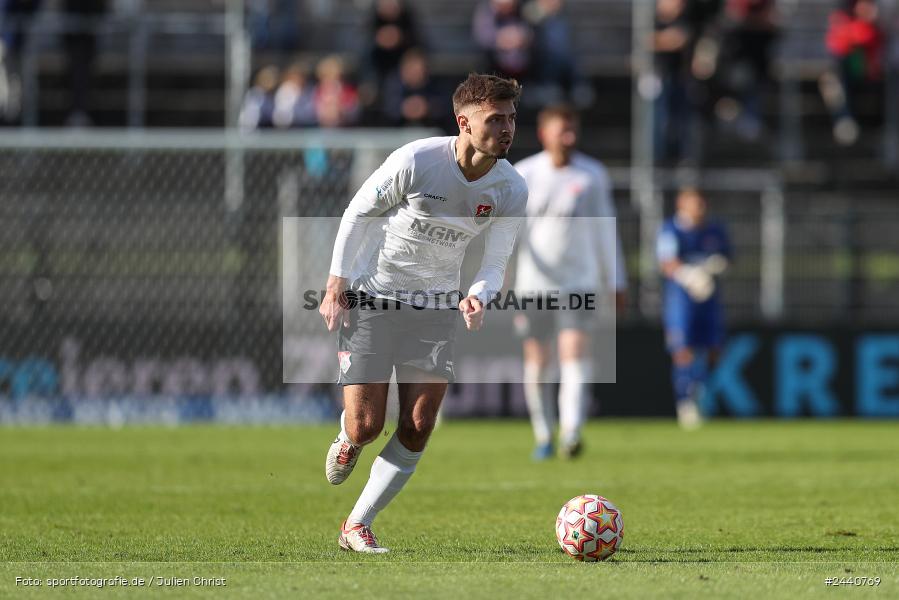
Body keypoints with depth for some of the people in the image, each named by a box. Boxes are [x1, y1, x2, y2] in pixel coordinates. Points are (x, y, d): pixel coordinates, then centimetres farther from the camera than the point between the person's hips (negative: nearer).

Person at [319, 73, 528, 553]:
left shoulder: (512, 190, -8)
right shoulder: (416, 162, -20)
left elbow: (496, 261, 0)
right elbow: (357, 213, -6)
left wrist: (477, 297, -23)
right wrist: (336, 287, -8)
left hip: (435, 310, 3)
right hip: (370, 300, -3)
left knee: (417, 431, -7)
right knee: (365, 427, -8)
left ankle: (357, 526, 8)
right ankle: (347, 442, 31)